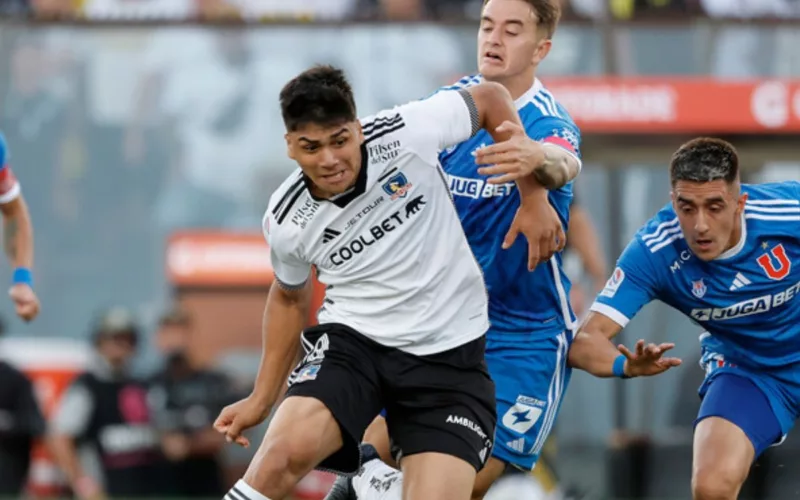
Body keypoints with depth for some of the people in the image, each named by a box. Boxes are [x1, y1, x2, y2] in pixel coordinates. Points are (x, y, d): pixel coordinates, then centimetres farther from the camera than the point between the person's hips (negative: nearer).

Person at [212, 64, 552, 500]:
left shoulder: (405, 135, -15)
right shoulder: (286, 220, -7)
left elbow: (490, 98, 3)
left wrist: (531, 199, -1)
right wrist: (261, 399, 17)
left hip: (449, 352, 0)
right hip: (351, 337, 0)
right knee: (288, 448, -29)